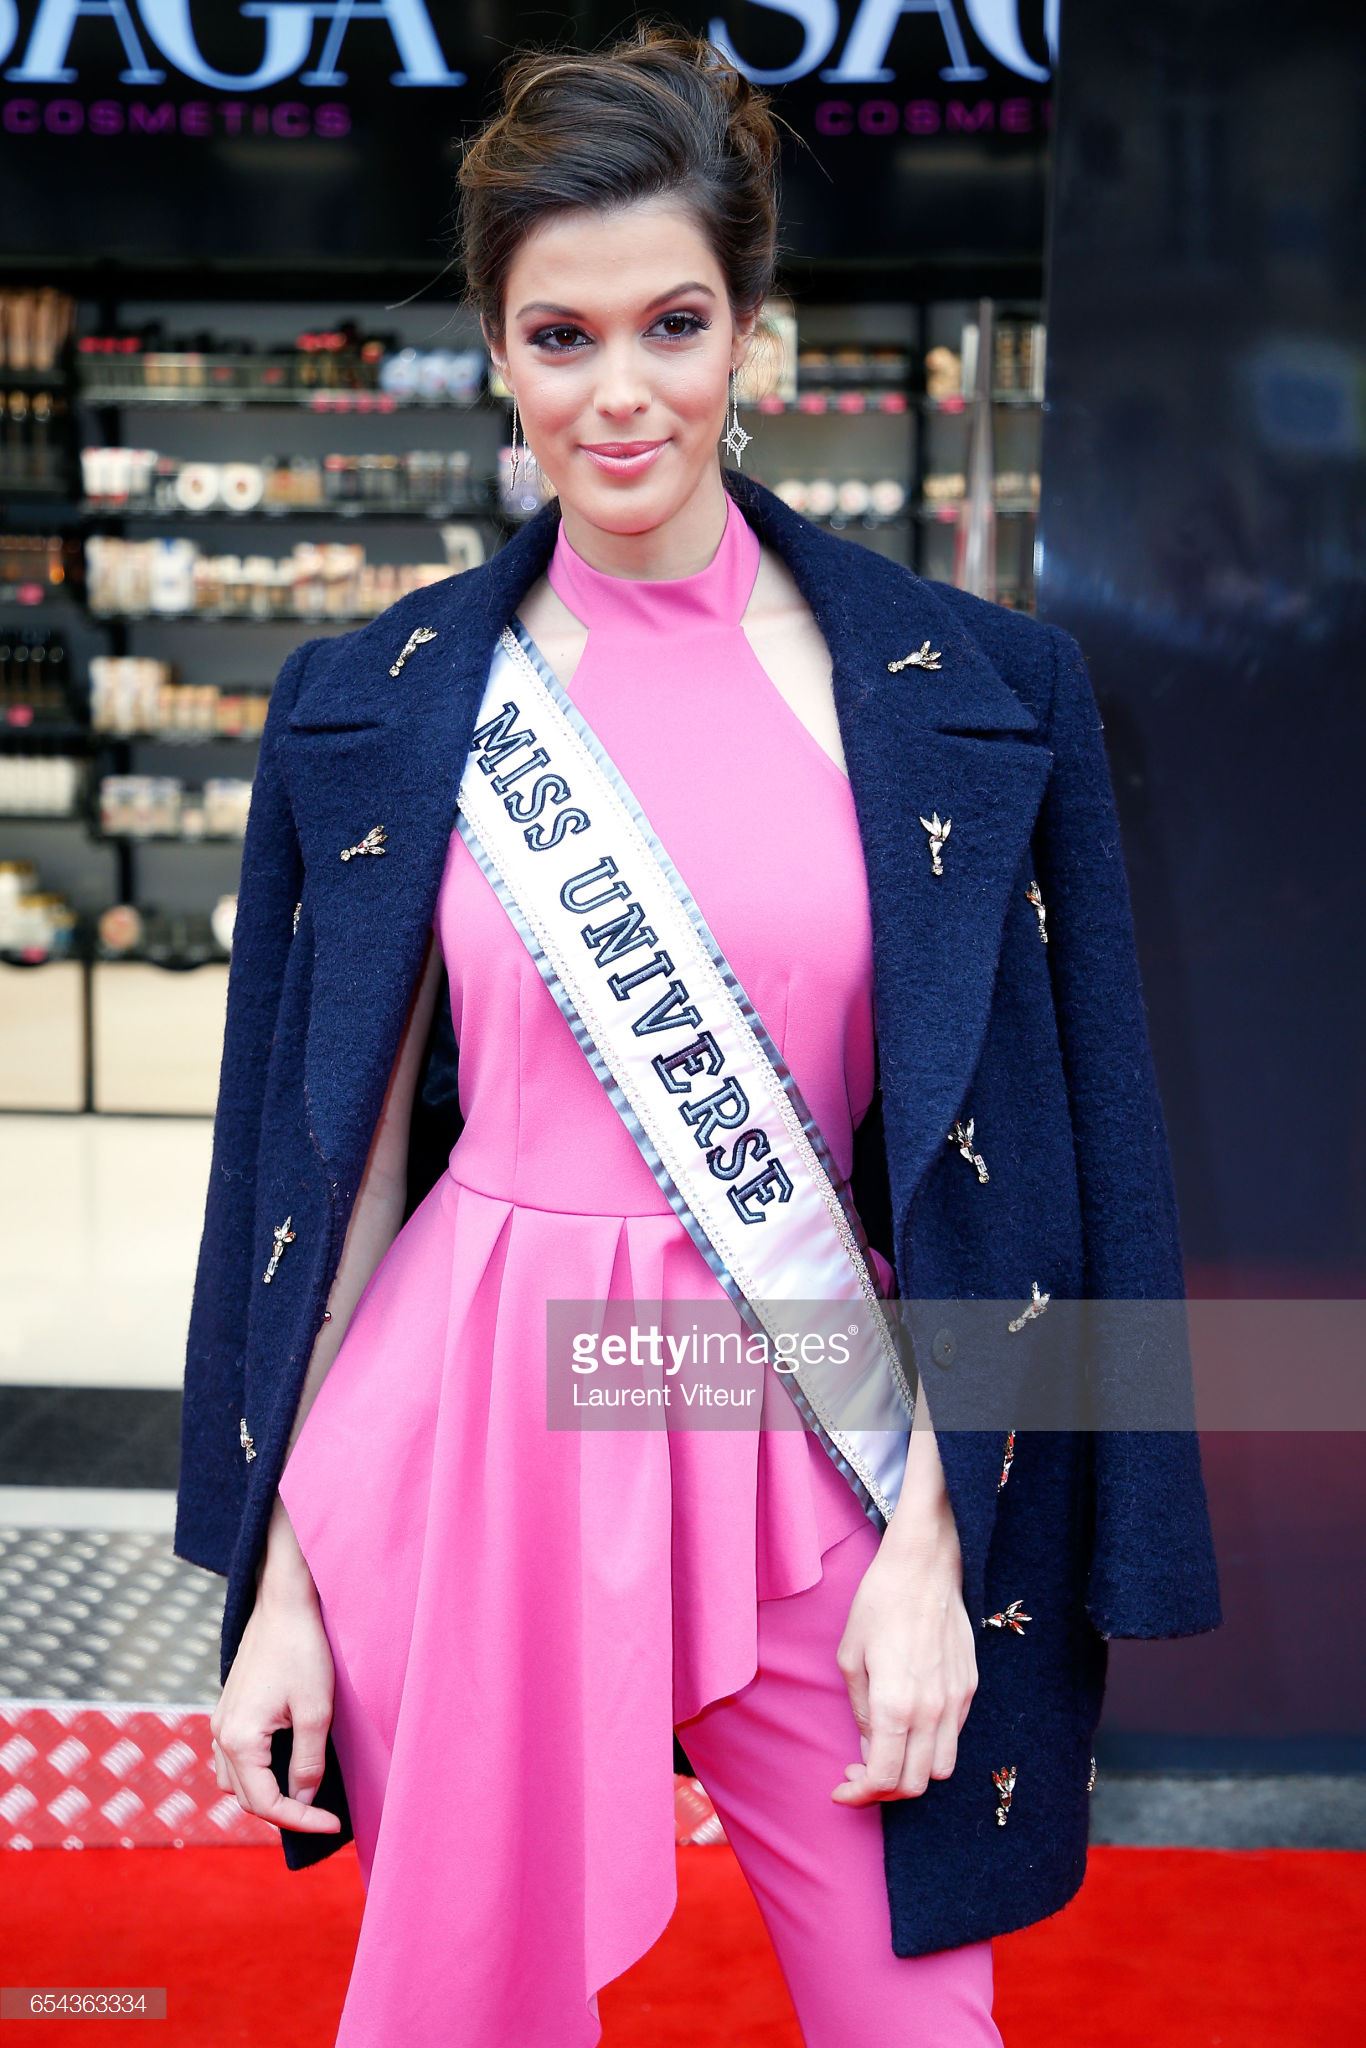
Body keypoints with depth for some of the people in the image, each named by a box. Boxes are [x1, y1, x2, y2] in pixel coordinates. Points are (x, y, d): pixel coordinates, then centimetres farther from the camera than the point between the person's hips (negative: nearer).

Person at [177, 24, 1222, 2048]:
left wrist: (932, 1550, -6)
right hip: (484, 1429, 1)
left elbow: (1002, 1166, -1)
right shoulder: (380, 708, 1)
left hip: (814, 1445, 0)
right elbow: (334, 1162, 3)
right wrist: (279, 1584, 3)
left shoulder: (966, 692, -2)